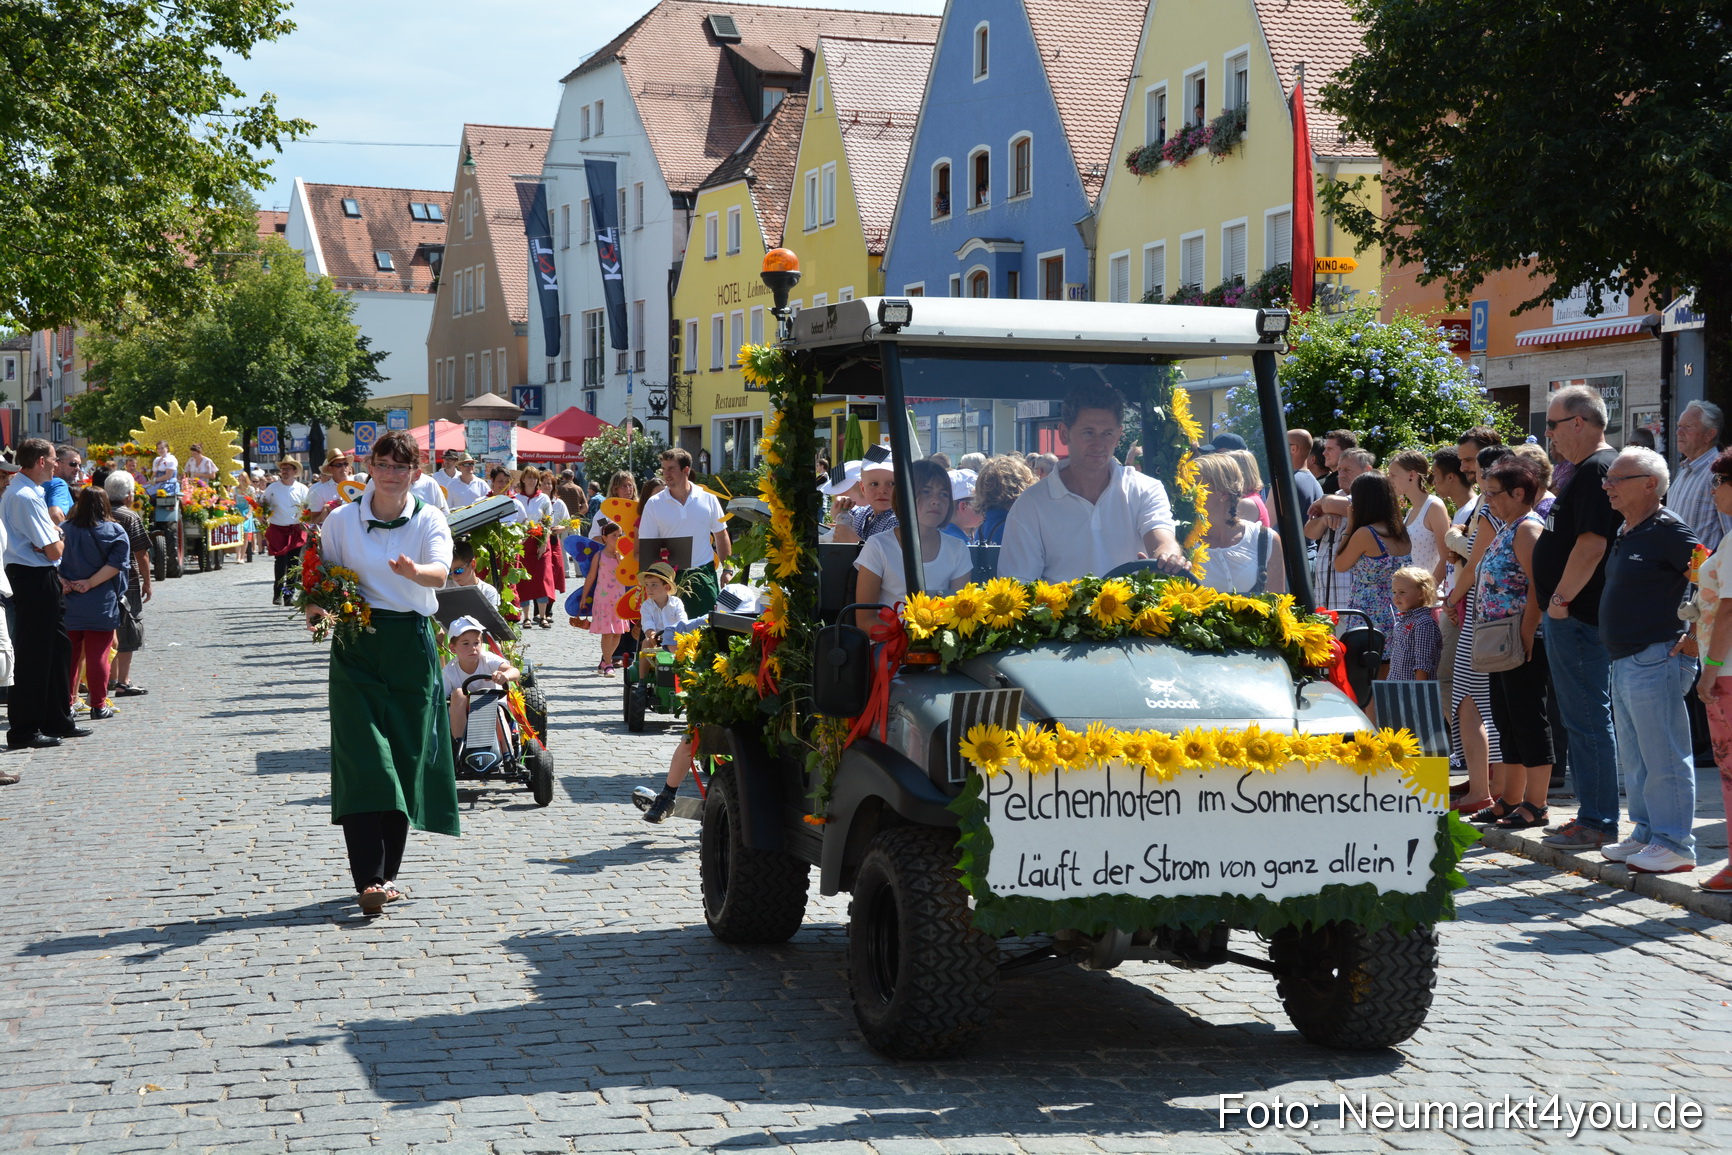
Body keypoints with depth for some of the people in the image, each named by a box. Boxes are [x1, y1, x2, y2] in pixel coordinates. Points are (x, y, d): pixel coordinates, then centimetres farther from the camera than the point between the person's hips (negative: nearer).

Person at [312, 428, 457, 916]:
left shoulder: (430, 521, 0)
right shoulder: (341, 520, 3)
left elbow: (440, 571, -19)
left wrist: (415, 572, -41)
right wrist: (317, 610, -10)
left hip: (412, 647, 1)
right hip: (356, 647, 0)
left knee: (406, 760, 4)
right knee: (363, 759, -11)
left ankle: (387, 871, 18)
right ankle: (368, 878, -15)